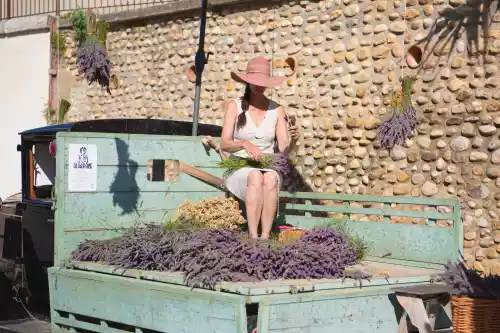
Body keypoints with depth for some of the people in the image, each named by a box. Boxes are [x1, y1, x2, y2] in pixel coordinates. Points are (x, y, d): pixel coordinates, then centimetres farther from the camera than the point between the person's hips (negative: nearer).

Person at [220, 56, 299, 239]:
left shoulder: (277, 110, 5)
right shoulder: (235, 106, 0)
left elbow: (284, 150, 0)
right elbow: (224, 144, -8)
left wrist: (292, 138, -23)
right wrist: (245, 144, -29)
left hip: (269, 168, 1)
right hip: (239, 169, -1)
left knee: (271, 179, -34)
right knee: (255, 177, -36)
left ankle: (265, 237, -39)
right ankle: (253, 237, -41)